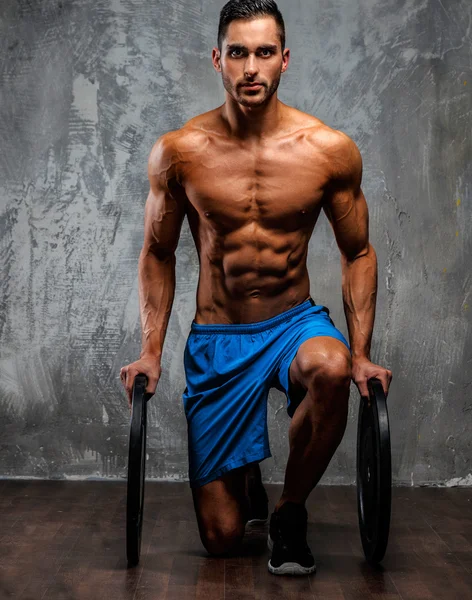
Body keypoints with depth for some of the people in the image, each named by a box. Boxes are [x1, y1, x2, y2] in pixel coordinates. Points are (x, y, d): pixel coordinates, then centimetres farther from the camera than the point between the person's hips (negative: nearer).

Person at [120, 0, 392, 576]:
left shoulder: (330, 150, -8)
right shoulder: (177, 152, -8)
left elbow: (357, 253, 3)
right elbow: (157, 254, 4)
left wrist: (361, 353, -7)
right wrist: (151, 348, -5)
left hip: (295, 322, 1)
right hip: (216, 339, 0)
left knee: (331, 369, -40)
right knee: (220, 539, -2)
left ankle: (290, 509, -9)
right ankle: (247, 486, 39)